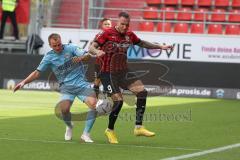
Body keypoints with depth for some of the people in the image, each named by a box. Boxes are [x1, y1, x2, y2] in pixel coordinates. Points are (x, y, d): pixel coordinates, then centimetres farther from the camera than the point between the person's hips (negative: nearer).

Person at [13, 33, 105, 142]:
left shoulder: (70, 48, -1)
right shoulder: (49, 57, 2)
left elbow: (87, 55, -10)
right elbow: (37, 72, 3)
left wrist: (81, 58, -33)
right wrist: (24, 82, -10)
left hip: (81, 84, 0)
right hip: (66, 87, 0)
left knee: (94, 103, -25)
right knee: (64, 109, -27)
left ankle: (86, 134, -14)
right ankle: (69, 126, 9)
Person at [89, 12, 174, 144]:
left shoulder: (129, 35, 6)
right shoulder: (107, 33, -11)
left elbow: (142, 43, 25)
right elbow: (91, 48, -15)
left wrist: (160, 47, 23)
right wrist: (97, 51, -38)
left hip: (123, 72, 6)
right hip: (108, 73, -6)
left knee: (142, 92, -9)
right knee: (118, 100, -15)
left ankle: (138, 127, -4)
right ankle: (110, 130, 8)